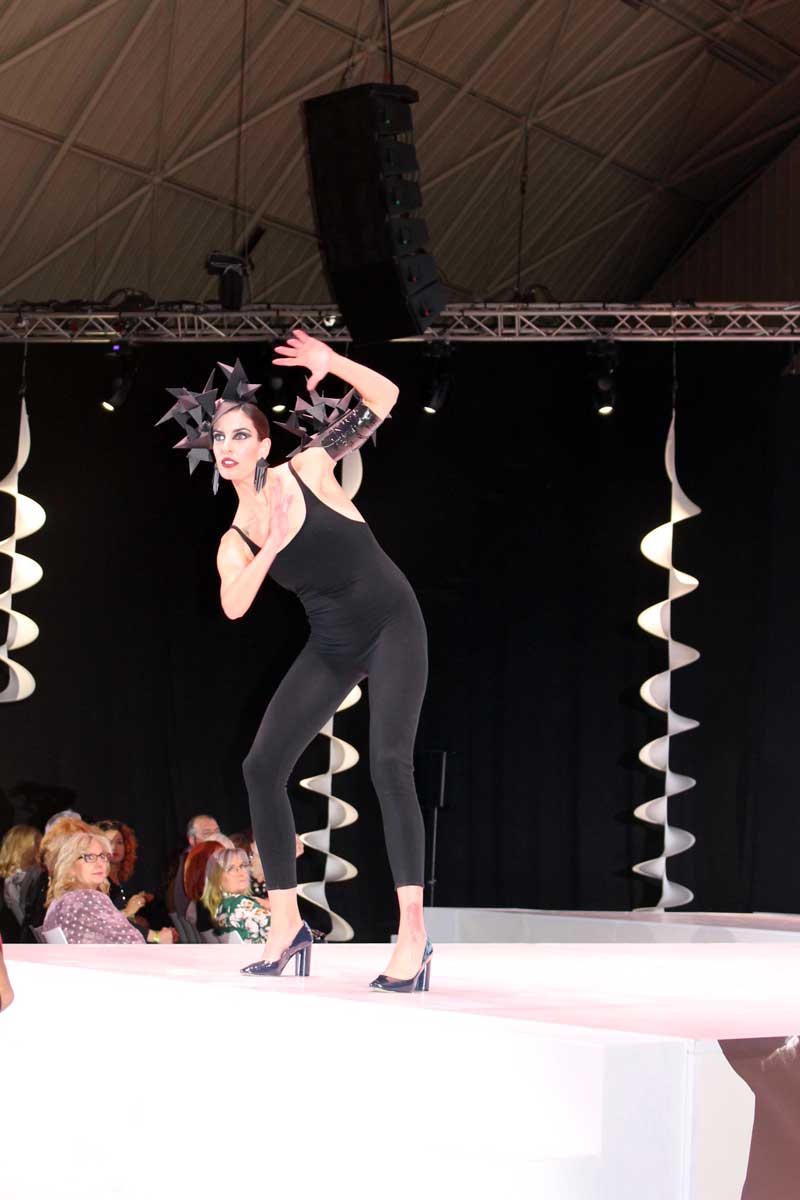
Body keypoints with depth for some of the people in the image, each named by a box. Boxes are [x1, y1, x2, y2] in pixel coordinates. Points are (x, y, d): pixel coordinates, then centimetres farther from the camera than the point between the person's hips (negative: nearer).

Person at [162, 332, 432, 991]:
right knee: (262, 766, -1)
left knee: (389, 763, -22)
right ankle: (287, 925, 10)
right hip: (332, 645, 6)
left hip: (392, 625, -6)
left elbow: (383, 398, -8)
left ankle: (414, 935, -20)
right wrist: (271, 547, -26)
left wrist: (333, 364, -22)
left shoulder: (306, 470, -8)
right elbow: (233, 605, -17)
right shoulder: (236, 540, 2)